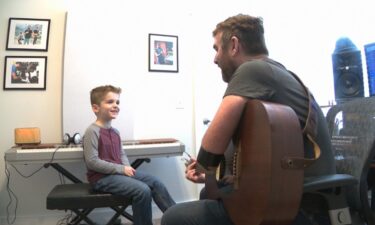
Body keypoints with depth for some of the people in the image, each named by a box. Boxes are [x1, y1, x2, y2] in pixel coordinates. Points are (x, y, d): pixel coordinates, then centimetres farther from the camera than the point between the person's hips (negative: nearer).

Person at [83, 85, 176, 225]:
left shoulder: (115, 132, 12)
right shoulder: (92, 131, -15)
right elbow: (92, 162, -21)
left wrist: (127, 167, -4)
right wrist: (121, 168, -20)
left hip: (120, 172, 9)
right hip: (102, 177, -8)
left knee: (155, 182, -1)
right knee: (143, 190, -24)